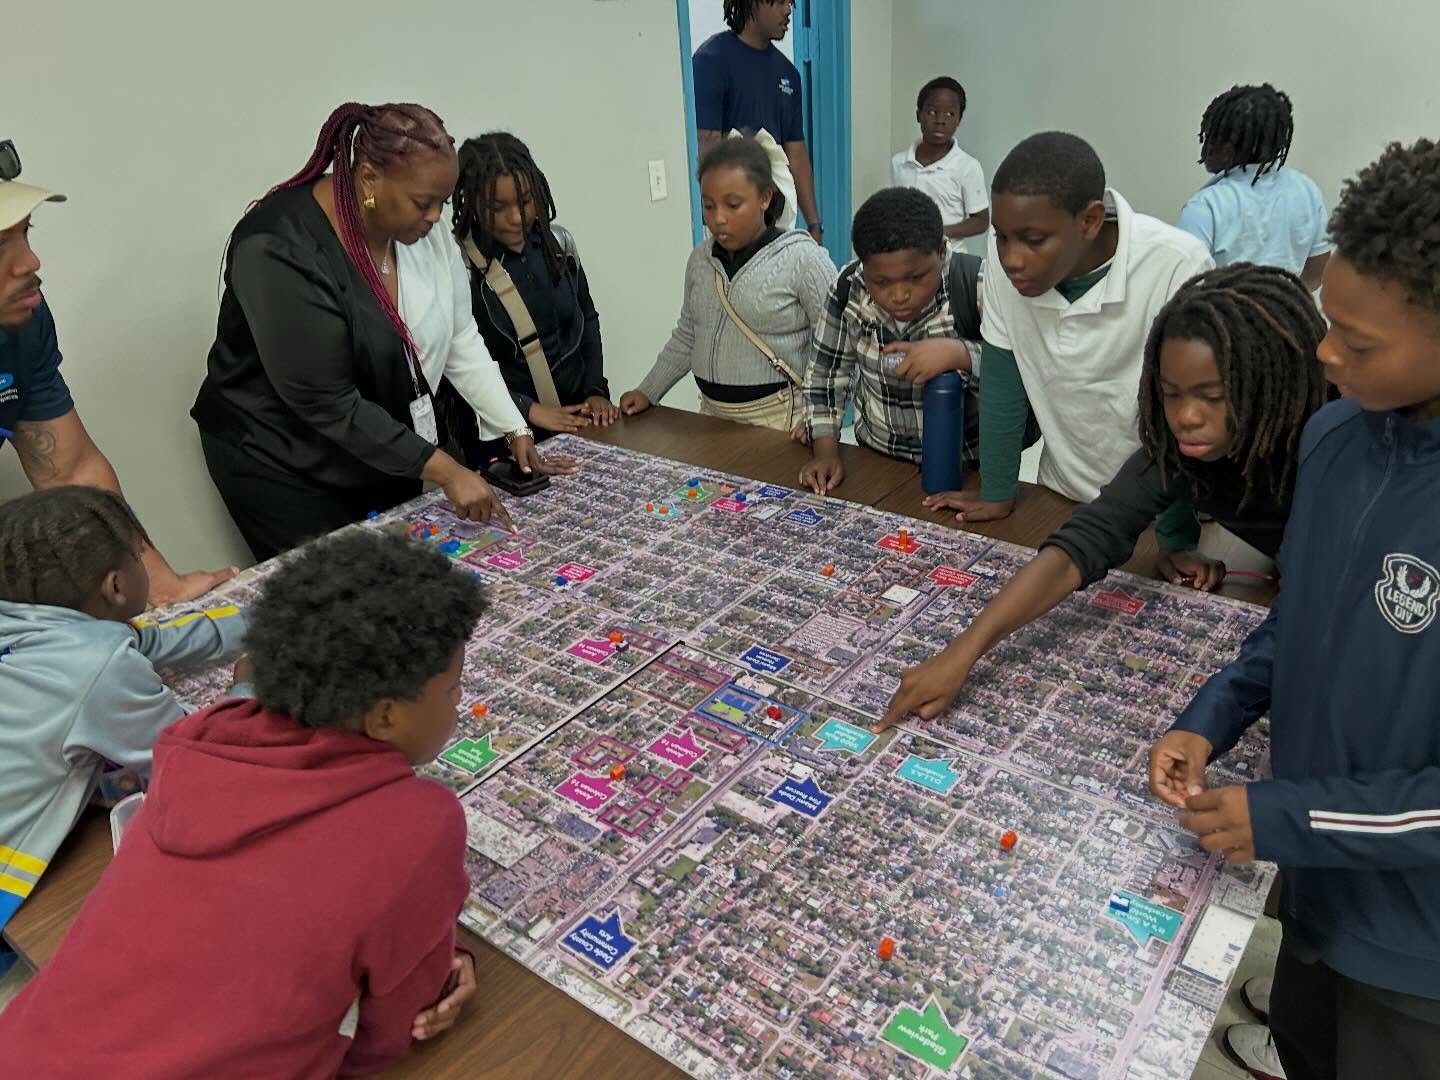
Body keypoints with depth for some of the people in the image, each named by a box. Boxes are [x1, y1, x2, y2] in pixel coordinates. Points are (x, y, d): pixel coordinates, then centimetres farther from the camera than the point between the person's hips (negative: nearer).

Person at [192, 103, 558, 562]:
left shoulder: (423, 228, -6)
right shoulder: (279, 251, -26)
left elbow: (460, 338, 2)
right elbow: (326, 403, -26)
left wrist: (514, 428, -8)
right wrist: (445, 471, -26)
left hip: (387, 454, 6)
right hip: (289, 472, -6)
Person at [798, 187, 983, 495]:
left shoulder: (977, 286, -18)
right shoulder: (848, 287, -8)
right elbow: (825, 372, 2)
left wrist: (958, 353, -30)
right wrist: (825, 451, -7)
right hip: (875, 457, 3)